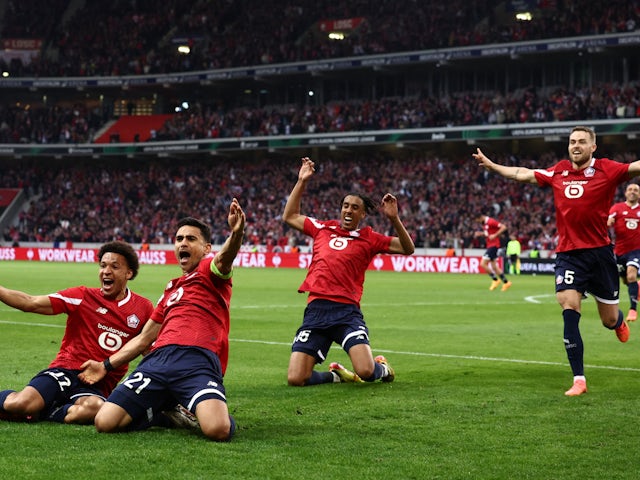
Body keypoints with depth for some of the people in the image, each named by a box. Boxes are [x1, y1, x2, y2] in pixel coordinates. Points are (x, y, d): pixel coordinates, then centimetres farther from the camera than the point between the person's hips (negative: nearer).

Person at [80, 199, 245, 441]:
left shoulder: (210, 271, 12)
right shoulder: (171, 289, 32)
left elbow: (224, 259, -14)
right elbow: (144, 338, 38)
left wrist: (236, 234, -37)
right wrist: (107, 365, 37)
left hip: (197, 360, -6)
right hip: (158, 359, 6)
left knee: (217, 430, -33)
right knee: (104, 422, -13)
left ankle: (195, 413, 5)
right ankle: (165, 413, 13)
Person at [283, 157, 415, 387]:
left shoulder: (369, 238, 11)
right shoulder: (323, 228, 18)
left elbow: (407, 248, 8)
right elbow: (290, 216, 30)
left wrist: (394, 219, -5)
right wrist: (301, 181, 26)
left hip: (347, 310, -3)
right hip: (316, 309, 3)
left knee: (366, 372, -21)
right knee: (296, 379, -9)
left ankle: (382, 367, 18)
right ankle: (335, 375, 22)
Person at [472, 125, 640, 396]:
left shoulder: (606, 170, -5)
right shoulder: (559, 172, 6)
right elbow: (524, 174, 17)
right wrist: (491, 165, 20)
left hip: (599, 252, -2)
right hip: (568, 254, 2)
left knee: (609, 320, 8)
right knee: (568, 308, -13)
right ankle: (578, 379, -8)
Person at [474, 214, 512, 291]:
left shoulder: (491, 221, -16)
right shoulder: (484, 224, 13)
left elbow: (504, 227, -20)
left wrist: (495, 235, -23)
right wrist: (480, 234, 8)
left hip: (493, 245, -10)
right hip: (489, 246, 10)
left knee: (483, 264, -13)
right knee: (494, 266, 10)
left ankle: (495, 280, -3)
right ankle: (506, 282, 17)